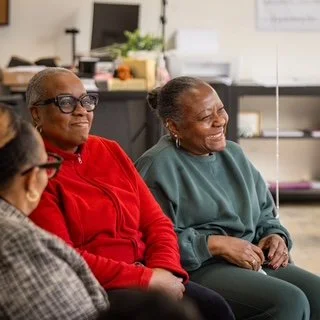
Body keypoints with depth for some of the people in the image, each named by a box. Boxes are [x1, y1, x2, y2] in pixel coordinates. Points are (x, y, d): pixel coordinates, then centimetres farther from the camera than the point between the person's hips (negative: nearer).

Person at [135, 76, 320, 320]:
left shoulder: (234, 154, 18)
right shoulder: (158, 166, -6)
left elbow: (264, 215, 24)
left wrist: (275, 237, 1)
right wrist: (216, 244, -19)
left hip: (255, 262, 8)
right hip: (197, 270, -7)